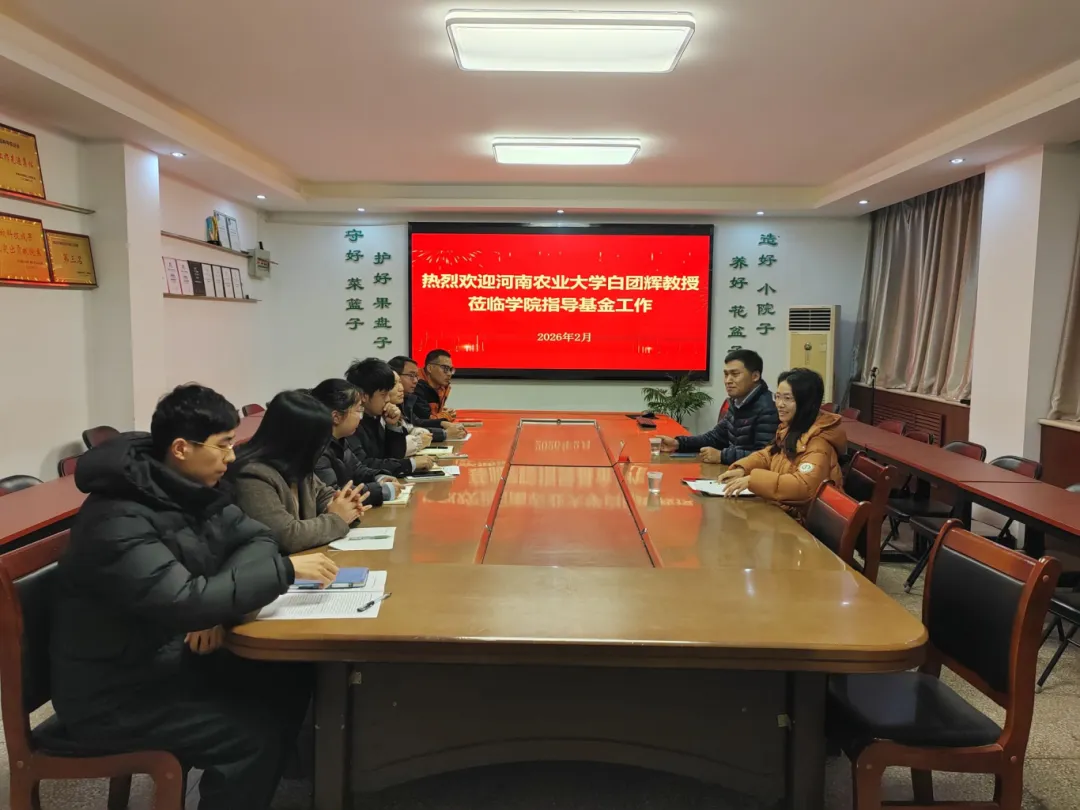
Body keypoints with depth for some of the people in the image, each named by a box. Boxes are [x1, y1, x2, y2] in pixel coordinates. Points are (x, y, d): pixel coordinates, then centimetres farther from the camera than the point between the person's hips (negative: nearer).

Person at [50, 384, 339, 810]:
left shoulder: (192, 488, -1)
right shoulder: (117, 521, -28)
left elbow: (255, 537, 2)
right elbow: (186, 604, -38)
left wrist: (219, 604, -16)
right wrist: (286, 570, -29)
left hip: (172, 655, 8)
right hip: (115, 695, -8)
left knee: (291, 681, -3)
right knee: (256, 734, -20)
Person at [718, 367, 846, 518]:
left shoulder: (819, 442, -20)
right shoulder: (790, 428, 7)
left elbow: (804, 487, -33)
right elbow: (769, 455, 16)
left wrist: (752, 480, -33)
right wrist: (742, 469, -4)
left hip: (803, 519, -7)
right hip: (781, 509, 7)